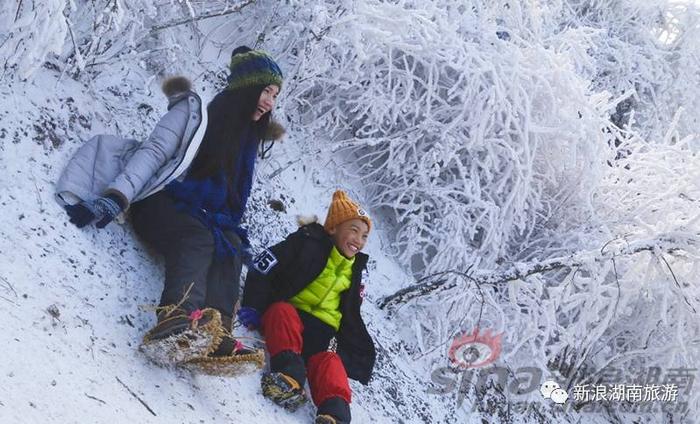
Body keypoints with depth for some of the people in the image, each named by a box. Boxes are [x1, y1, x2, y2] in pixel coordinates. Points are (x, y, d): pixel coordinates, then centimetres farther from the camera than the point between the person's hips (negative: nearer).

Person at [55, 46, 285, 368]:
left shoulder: (248, 137, 24)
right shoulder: (195, 111, 5)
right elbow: (154, 152, -8)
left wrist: (230, 231, 4)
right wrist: (118, 195, -23)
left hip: (205, 217, 5)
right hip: (163, 202, -5)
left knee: (229, 247, -31)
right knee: (198, 240, -38)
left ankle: (216, 334, -55)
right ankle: (177, 319, -65)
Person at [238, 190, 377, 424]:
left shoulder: (355, 271, 21)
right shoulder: (308, 244, 0)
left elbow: (351, 318, 26)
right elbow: (261, 268, -6)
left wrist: (358, 359, 15)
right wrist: (253, 308, -16)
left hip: (322, 328, 3)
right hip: (289, 311, -3)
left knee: (328, 360, -29)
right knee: (283, 312, -38)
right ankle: (289, 371, -55)